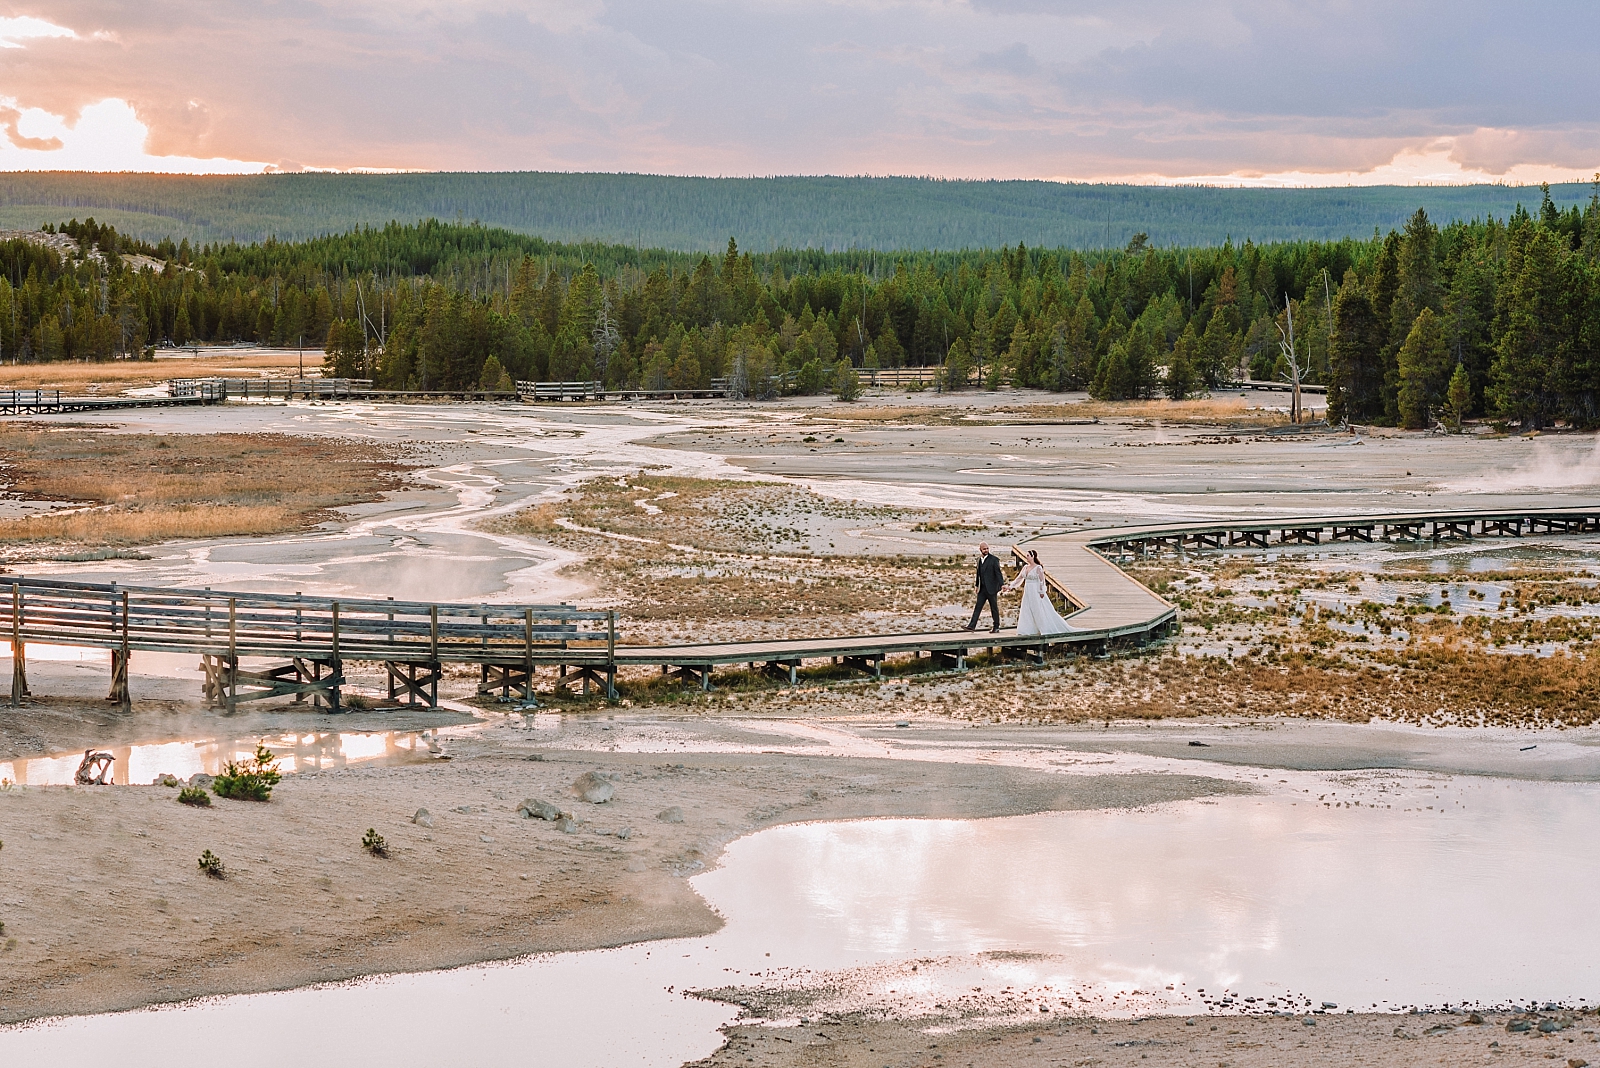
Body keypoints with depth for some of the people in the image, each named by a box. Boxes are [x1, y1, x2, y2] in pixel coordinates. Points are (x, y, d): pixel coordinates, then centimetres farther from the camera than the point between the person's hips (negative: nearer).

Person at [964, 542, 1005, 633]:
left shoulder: (993, 559, -9)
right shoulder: (979, 559, 10)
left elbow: (998, 573, -13)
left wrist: (1002, 584, -21)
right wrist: (977, 585, 18)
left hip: (991, 588, -6)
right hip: (982, 588, 6)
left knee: (994, 608, 3)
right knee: (978, 607, 2)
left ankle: (996, 627, 10)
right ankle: (972, 625, -1)